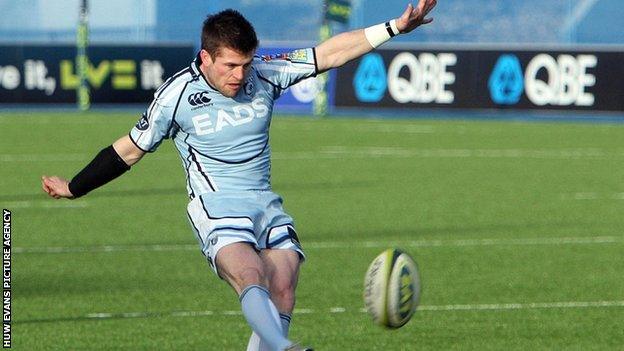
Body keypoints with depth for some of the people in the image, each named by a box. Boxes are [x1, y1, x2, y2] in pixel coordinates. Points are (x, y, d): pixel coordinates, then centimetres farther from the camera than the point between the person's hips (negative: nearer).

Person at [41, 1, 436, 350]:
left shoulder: (265, 75, 3)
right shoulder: (177, 95, -5)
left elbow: (331, 53, 4)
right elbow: (130, 150, 8)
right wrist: (72, 188, 16)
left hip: (266, 205, 5)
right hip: (216, 207, -5)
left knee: (282, 299, -12)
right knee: (250, 275, -32)